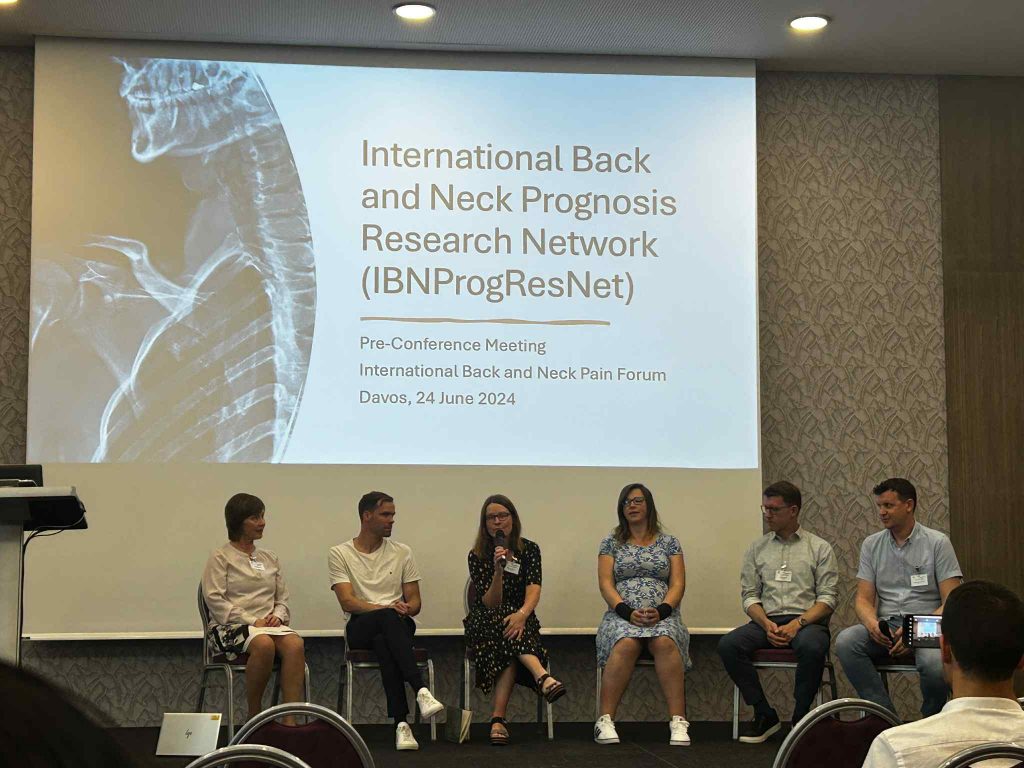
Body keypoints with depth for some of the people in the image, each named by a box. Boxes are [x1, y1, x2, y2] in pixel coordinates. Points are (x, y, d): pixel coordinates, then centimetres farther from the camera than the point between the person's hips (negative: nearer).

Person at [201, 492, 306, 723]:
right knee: (264, 644, -38)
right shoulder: (220, 557, 4)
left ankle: (290, 720, -36)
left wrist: (278, 616, -3)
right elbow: (215, 600, -7)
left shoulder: (269, 558, 21)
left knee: (295, 644, -30)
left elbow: (283, 598, 21)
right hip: (230, 626, -5)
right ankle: (254, 716, -20)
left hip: (268, 625, 5)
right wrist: (252, 622, -15)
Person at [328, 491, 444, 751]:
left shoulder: (402, 552, 14)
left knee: (384, 642, -38)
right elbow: (348, 602, -7)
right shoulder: (339, 554, 5)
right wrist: (387, 608, -23)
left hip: (398, 624, 2)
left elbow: (414, 602, 11)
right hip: (359, 628, -2)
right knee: (388, 617, -39)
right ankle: (420, 690, -52)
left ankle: (401, 723, -47)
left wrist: (405, 609, -15)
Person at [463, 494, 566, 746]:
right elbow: (490, 604, -9)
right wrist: (498, 571, -26)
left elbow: (534, 590, -13)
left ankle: (498, 719, -48)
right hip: (485, 624, -1)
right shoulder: (477, 556, -1)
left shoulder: (529, 550, 3)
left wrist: (522, 614, -35)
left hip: (521, 619, 1)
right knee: (503, 622, -38)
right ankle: (543, 676, -63)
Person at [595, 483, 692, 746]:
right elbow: (605, 583, 4)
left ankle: (678, 722, -40)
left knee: (664, 642, -37)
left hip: (662, 616, 0)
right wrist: (628, 612, -14)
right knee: (626, 644, -37)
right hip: (622, 615, 0)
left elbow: (678, 584, 6)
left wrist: (661, 611, -14)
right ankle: (605, 722, -36)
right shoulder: (611, 542, 15)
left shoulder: (669, 543, 16)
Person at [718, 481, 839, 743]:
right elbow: (749, 596, 11)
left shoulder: (819, 548, 8)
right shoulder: (757, 549, 17)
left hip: (807, 620, -3)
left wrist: (797, 623, -16)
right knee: (728, 645, -26)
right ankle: (765, 715, -13)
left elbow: (828, 598, 0)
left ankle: (800, 719, -19)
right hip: (766, 621, 3)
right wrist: (767, 624, -10)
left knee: (811, 647, -39)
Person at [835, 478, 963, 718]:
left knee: (935, 663, -36)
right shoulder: (872, 544, 12)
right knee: (845, 641, -28)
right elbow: (864, 598, 8)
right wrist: (872, 624, -16)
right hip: (886, 626, 3)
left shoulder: (937, 543, 1)